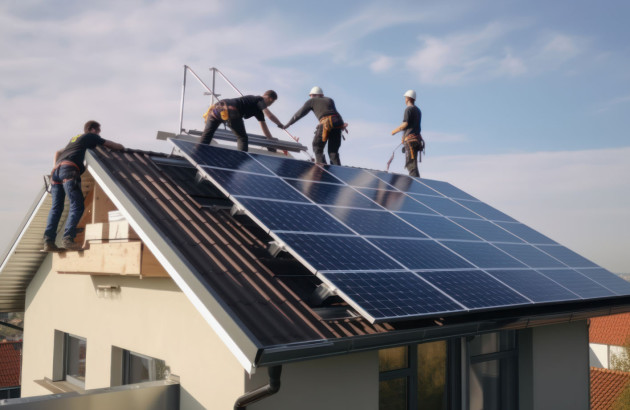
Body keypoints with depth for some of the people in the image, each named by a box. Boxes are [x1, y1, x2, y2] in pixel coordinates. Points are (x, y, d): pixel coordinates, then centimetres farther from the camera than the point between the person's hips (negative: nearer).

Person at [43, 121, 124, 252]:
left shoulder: (74, 139, 36)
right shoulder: (91, 137, 16)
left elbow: (58, 152, 41)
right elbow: (116, 146, 17)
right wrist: (122, 148, 38)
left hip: (57, 169, 8)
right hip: (69, 169, -8)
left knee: (56, 207, 3)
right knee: (77, 206, -12)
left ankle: (48, 241, -6)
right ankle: (68, 238, -25)